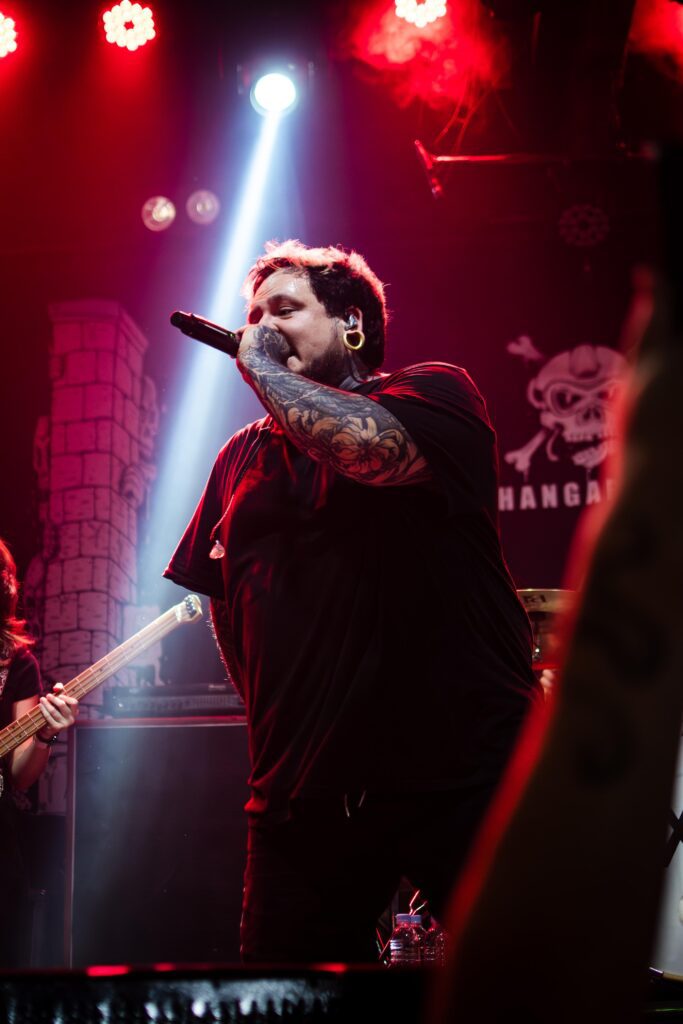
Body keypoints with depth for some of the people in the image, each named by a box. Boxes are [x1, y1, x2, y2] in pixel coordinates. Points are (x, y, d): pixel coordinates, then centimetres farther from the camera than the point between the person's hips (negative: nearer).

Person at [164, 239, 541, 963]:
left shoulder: (434, 392, 0)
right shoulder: (241, 459, 16)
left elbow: (371, 445, -24)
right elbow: (221, 596, 24)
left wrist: (261, 365, -9)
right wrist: (278, 720, 15)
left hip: (464, 775, -5)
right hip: (304, 795, 5)